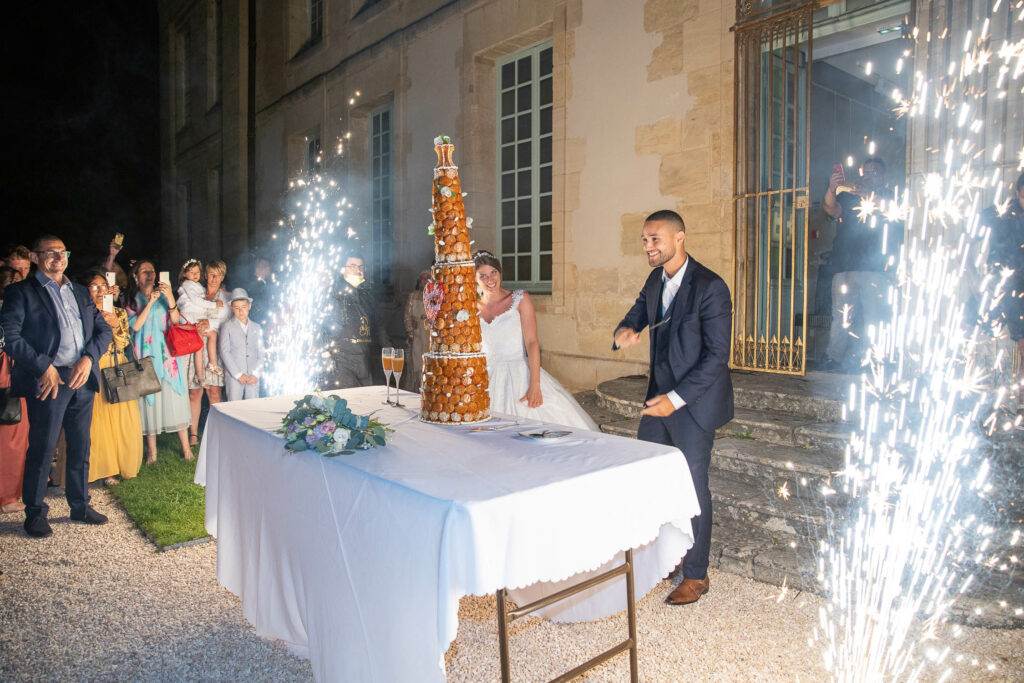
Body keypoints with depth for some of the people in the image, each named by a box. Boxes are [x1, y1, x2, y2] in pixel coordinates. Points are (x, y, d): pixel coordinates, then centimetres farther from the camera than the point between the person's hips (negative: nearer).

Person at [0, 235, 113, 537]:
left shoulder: (81, 293, 17)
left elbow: (104, 330, 13)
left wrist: (88, 358, -4)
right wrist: (44, 367, -14)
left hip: (83, 378, 5)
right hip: (48, 379, -5)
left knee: (81, 446, 12)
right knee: (42, 447, 0)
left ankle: (80, 505, 24)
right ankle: (35, 513, 15)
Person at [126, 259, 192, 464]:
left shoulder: (163, 295, 11)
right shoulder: (132, 300, 9)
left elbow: (176, 321, -3)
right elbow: (135, 325, -6)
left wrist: (170, 298, -18)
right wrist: (150, 302, -11)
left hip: (166, 353, 0)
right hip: (145, 354, 0)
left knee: (174, 397, -3)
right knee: (148, 399, -1)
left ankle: (185, 447, 1)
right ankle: (151, 450, 6)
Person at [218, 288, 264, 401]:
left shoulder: (256, 327, 15)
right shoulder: (227, 327, 6)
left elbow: (260, 352, 11)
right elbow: (224, 352, -2)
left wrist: (255, 374, -3)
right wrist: (238, 374, -9)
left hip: (253, 378, 2)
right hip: (233, 376, -2)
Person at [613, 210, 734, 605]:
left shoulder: (710, 287, -17)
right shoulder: (655, 282, 6)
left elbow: (717, 356, -19)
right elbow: (635, 316, 17)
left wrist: (676, 398, -23)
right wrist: (625, 331, -9)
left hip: (694, 402, -7)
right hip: (660, 396, 7)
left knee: (692, 486, 4)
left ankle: (696, 576, 21)